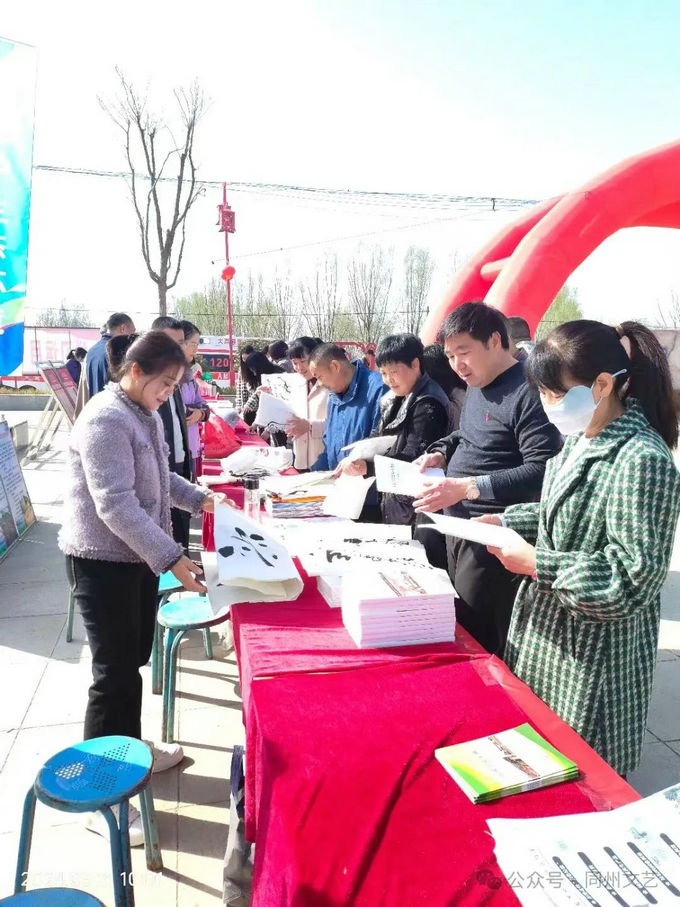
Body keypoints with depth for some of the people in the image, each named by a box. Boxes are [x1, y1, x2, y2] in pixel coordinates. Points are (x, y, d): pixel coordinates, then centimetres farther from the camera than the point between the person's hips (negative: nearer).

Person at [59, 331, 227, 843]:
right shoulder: (106, 421, -22)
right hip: (103, 562, -9)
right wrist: (172, 559, -28)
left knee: (134, 662, 19)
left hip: (138, 556, 9)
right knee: (116, 673, -1)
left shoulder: (144, 413, 8)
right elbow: (115, 505, -27)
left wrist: (198, 499, 10)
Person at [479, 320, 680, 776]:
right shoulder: (580, 440, 3)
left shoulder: (642, 460, -25)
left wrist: (536, 564, -24)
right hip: (549, 628, 8)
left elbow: (631, 580, -26)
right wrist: (508, 522, 4)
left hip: (593, 651, -8)